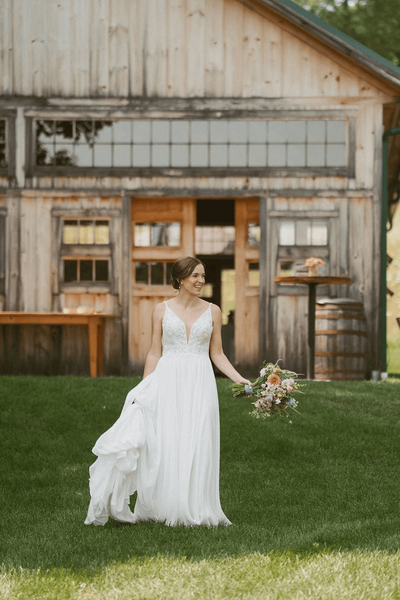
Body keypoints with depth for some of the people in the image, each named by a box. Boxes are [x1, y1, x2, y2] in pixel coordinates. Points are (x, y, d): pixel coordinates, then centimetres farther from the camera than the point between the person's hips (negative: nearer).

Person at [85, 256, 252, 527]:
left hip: (199, 383, 1)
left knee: (197, 447, -2)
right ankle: (163, 509, 5)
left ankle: (193, 511, 4)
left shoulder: (212, 311, 7)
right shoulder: (162, 310, 5)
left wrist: (240, 379, -2)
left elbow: (217, 353, 10)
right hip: (167, 382, -1)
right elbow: (155, 353, 6)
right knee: (164, 446, -3)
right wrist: (142, 390, 2)